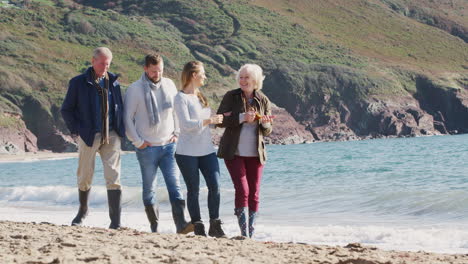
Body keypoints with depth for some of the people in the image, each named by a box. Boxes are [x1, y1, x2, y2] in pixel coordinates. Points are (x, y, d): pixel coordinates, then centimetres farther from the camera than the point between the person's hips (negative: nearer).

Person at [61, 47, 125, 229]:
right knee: (84, 178, 9)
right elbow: (66, 109, 5)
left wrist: (120, 130, 6)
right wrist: (76, 130, -4)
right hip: (88, 136, -1)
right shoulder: (79, 83, 0)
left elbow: (120, 108, 18)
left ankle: (115, 222, -10)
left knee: (113, 177, -9)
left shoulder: (113, 82, 10)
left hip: (111, 136, 1)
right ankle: (83, 210, 36)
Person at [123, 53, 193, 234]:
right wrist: (137, 142, -6)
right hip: (147, 148, -2)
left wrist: (176, 133, 8)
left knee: (175, 185, -9)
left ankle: (181, 224, -15)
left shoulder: (169, 85, 7)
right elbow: (128, 118, -3)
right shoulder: (135, 89, -5)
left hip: (168, 145, 3)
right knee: (149, 189, 4)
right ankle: (154, 228, 10)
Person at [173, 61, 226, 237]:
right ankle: (198, 228, 9)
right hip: (187, 152, -6)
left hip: (207, 150, 6)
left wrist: (221, 118, 15)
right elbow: (186, 124, -19)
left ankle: (214, 226, 4)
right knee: (193, 190, 0)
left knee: (215, 186, -5)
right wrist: (209, 120, -19)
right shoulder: (181, 98, -8)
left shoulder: (200, 97, 17)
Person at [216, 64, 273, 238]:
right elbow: (220, 120, -9)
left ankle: (251, 234, 13)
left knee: (254, 193, 3)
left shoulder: (263, 100, 6)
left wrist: (266, 124, -13)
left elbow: (267, 132, 11)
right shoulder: (231, 96, -1)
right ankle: (244, 233, -11)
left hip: (255, 153, 3)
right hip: (234, 152, -3)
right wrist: (242, 118, -20)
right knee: (242, 189, -14)